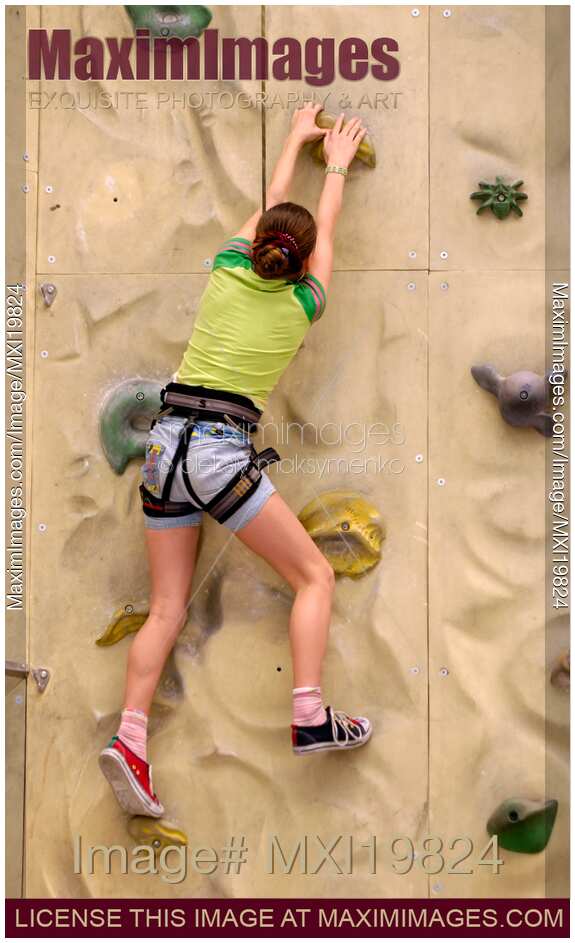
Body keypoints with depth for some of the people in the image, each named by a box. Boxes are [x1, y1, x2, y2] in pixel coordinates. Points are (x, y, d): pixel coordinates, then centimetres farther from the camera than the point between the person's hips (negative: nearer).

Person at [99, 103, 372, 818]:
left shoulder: (229, 269, 11)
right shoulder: (301, 304, 5)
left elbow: (271, 202, 29)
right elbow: (324, 230, 23)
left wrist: (295, 138, 44)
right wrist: (336, 163, 38)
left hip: (164, 443, 5)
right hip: (221, 451, -5)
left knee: (167, 607, 8)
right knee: (315, 576, 7)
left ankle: (130, 736, -5)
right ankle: (310, 719, -1)